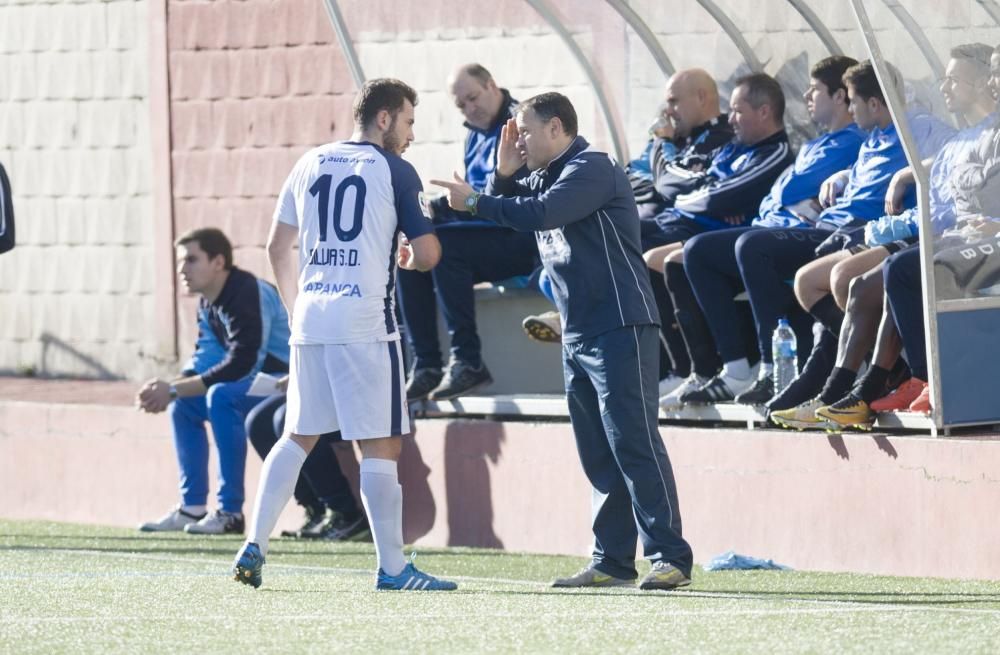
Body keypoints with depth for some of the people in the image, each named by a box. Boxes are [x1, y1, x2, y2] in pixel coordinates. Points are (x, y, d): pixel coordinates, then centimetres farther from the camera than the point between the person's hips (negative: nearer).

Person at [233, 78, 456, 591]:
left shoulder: (309, 164, 14)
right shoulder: (394, 171, -3)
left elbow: (278, 247, 17)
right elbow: (428, 253, -6)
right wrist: (406, 258, 16)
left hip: (309, 318, 6)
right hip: (365, 323, -6)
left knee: (298, 437, 16)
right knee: (380, 446, -3)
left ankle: (254, 545, 9)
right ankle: (391, 568, -4)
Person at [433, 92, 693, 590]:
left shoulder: (592, 169, -12)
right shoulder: (546, 176, 18)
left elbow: (539, 213, -24)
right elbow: (510, 219, 21)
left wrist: (475, 201, -14)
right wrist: (504, 175, 6)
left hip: (619, 329, -10)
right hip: (579, 335, 10)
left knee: (633, 444, -12)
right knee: (598, 454, 9)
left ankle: (670, 558, -13)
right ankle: (612, 562, 11)